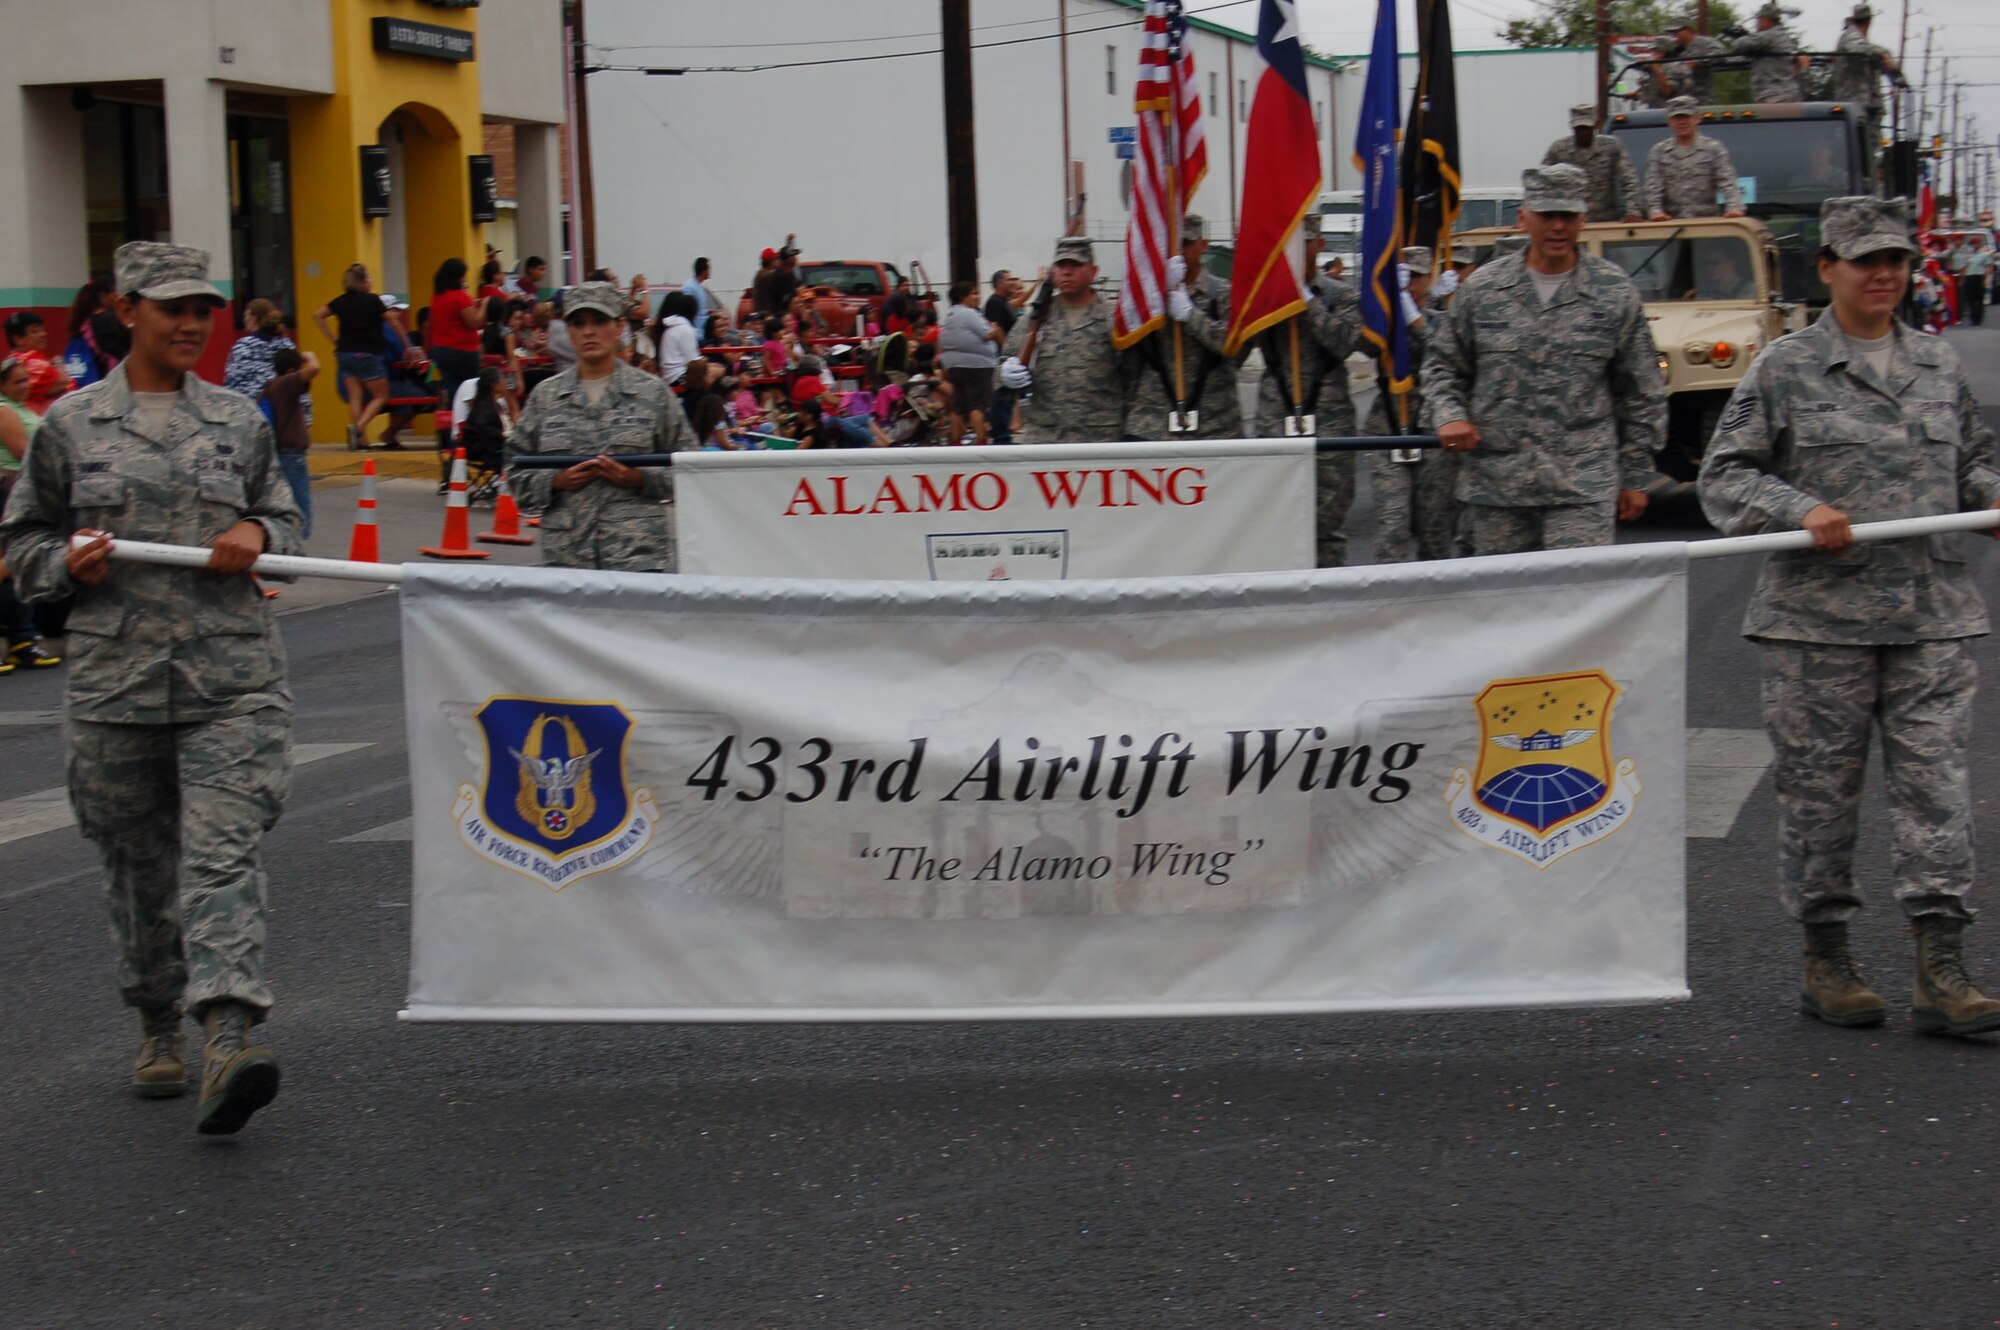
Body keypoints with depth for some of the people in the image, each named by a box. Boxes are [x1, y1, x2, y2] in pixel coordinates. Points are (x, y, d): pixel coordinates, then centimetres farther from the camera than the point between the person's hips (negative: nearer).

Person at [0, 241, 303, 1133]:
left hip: (232, 677, 0)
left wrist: (258, 537, -4)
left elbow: (284, 516, 19)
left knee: (223, 853, -14)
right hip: (115, 679, 1)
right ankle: (157, 1026, 30)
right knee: (139, 861, 11)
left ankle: (229, 1039, -23)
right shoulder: (72, 424, 5)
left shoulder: (239, 421, 9)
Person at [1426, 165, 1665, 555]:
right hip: (1495, 482, 2)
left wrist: (1636, 475, 7)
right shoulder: (1482, 289, 6)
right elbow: (1442, 364, 16)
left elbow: (1642, 391, 8)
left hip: (1583, 489, -2)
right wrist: (1449, 416, -5)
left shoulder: (1614, 292, 4)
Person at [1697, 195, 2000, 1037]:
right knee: (1821, 789, 4)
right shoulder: (1784, 369, 0)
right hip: (1818, 616, -3)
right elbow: (1724, 478, -1)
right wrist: (1801, 510, -16)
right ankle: (1825, 961, 17)